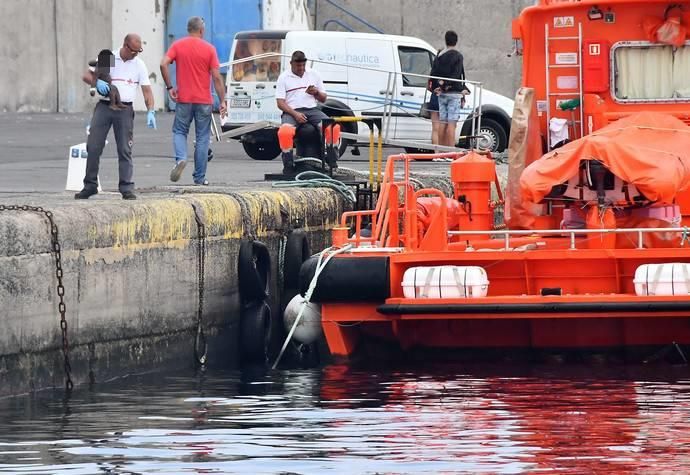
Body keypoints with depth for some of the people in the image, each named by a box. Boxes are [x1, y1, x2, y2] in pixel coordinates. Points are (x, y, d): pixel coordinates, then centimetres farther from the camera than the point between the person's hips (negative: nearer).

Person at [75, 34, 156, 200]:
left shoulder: (139, 65, 5)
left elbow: (147, 90, 3)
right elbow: (86, 76, 4)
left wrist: (150, 112, -11)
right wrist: (97, 82, -19)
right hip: (104, 107, 0)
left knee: (125, 150, -3)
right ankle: (90, 185, 8)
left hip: (125, 110, 0)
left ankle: (127, 187, -1)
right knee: (93, 147, -1)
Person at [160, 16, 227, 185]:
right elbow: (216, 77, -6)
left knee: (179, 131, 15)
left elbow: (163, 64, -12)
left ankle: (180, 158, -14)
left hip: (183, 99, 1)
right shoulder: (209, 49, -4)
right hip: (204, 101, -1)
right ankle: (199, 177, 10)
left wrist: (169, 87, -2)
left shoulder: (177, 46, 1)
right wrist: (222, 101, -2)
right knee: (202, 138, 8)